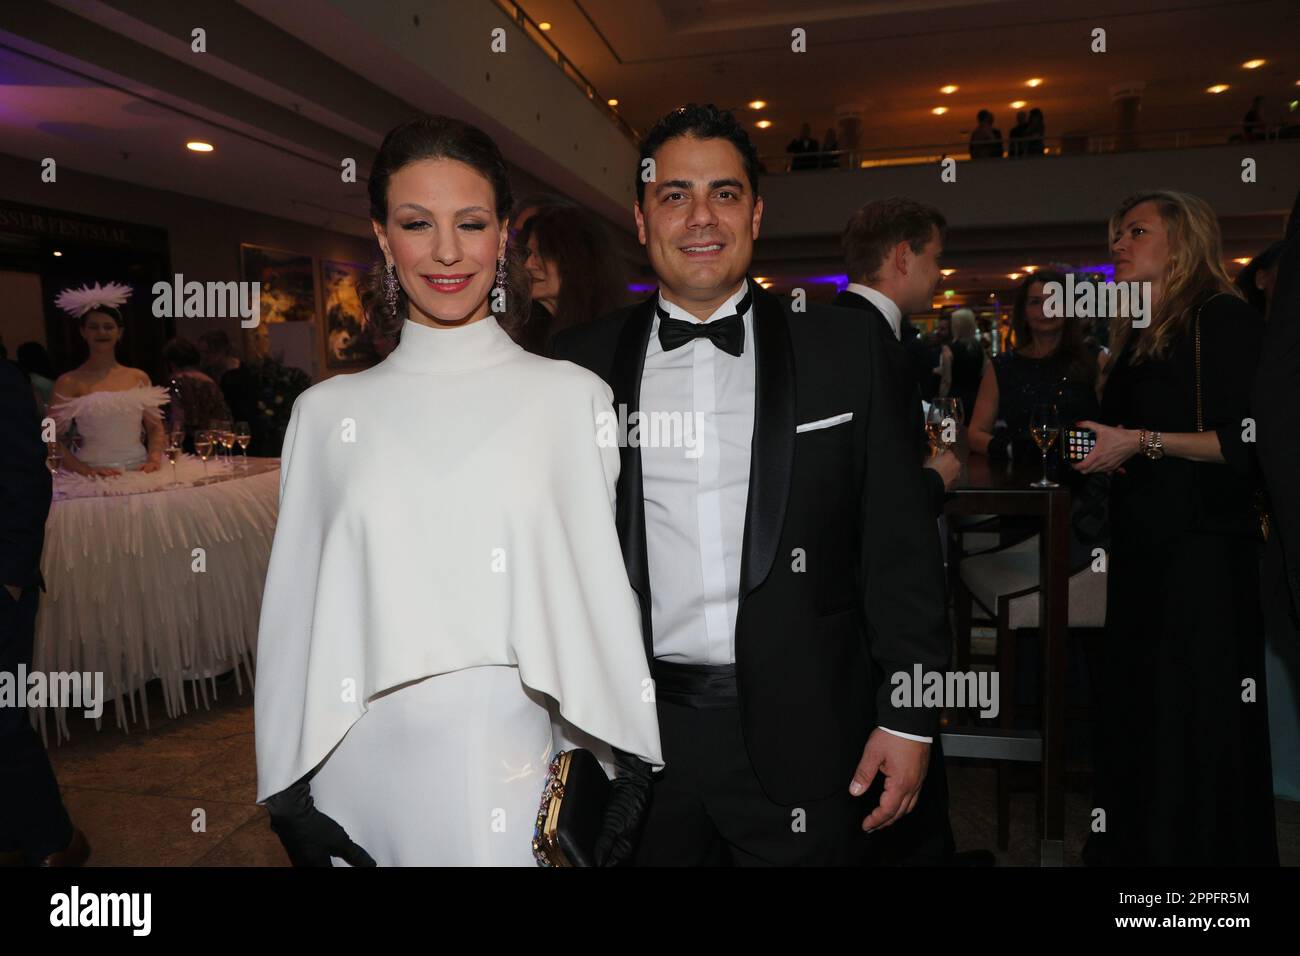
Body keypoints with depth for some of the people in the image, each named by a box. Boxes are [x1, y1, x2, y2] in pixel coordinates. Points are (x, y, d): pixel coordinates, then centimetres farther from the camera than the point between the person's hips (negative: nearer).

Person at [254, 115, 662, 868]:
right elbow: (298, 609, 4)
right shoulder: (327, 412, 1)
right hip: (368, 777, 2)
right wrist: (289, 794, 2)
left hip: (528, 776, -1)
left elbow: (607, 587, -1)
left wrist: (625, 772, -3)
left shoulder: (574, 396, -3)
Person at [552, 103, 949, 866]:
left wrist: (910, 716, -3)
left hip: (799, 735, -1)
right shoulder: (582, 363, 1)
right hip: (637, 725, 2)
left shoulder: (847, 348, -2)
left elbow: (900, 545, -1)